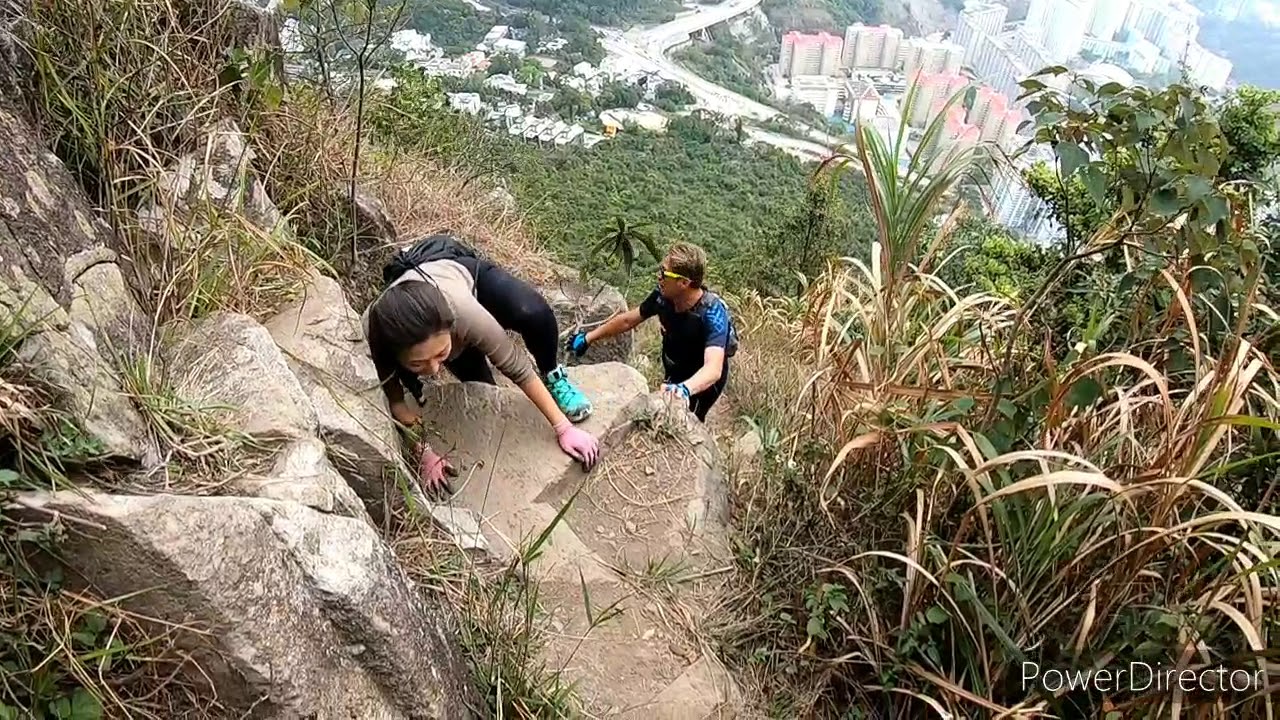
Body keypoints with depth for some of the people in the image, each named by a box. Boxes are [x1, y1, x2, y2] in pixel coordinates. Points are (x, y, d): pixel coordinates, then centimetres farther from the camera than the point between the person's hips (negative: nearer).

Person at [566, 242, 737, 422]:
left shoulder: (712, 313, -36)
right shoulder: (663, 295, -20)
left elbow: (713, 369, -49)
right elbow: (627, 320, -2)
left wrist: (684, 389, -68)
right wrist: (587, 338, 4)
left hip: (702, 382, -6)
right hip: (675, 376, 6)